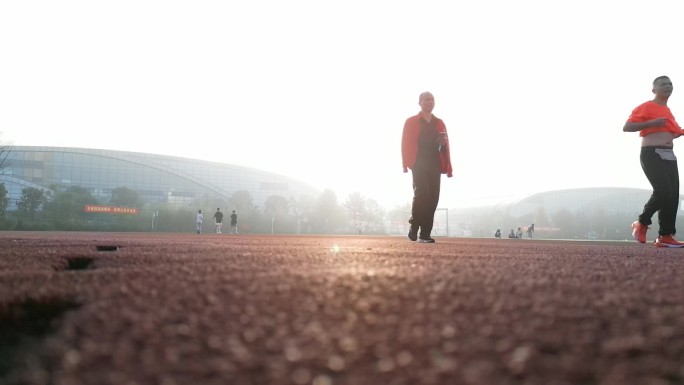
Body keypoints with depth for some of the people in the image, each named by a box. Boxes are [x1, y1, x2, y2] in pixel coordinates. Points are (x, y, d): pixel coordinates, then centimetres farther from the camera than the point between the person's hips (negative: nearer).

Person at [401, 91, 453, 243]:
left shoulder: (440, 123, 17)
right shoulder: (411, 122, 6)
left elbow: (446, 146, 11)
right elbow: (405, 143, -1)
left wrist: (448, 168, 0)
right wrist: (406, 164, -10)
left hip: (435, 165, 4)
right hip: (419, 164, -4)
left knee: (433, 198, -3)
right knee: (421, 193, -19)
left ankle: (425, 233, 2)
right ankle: (414, 228, -3)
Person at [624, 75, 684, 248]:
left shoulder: (668, 112, 22)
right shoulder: (645, 107, -2)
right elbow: (626, 127, -11)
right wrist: (651, 122, -20)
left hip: (669, 155, 8)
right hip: (652, 154, -8)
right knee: (663, 191, -22)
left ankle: (665, 236, -1)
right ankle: (641, 223, -1)